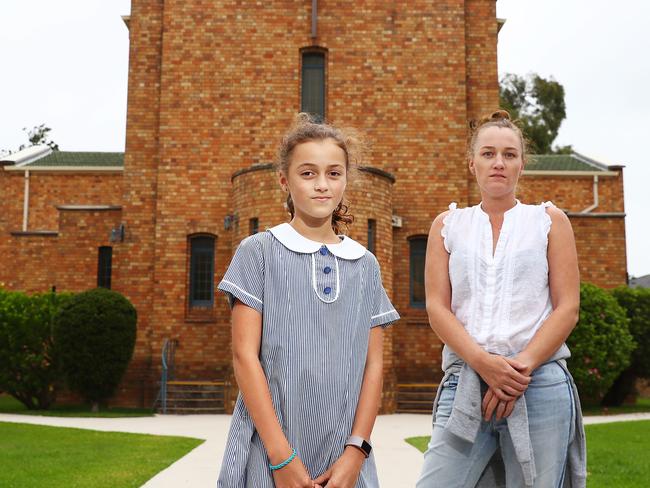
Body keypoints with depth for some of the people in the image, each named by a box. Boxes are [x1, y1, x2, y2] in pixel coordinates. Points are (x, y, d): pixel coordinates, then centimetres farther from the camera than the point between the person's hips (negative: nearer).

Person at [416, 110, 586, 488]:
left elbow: (567, 308, 2)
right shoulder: (448, 225, 13)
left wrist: (521, 367, -11)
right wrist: (483, 362, -13)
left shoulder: (549, 220, 10)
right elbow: (437, 308, 3)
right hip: (465, 381, 1)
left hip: (541, 384, 0)